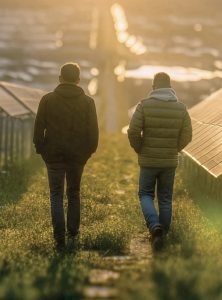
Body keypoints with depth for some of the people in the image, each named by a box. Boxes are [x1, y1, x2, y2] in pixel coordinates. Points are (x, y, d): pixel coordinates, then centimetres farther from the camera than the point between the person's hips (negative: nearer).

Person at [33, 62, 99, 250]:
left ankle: (60, 237, -10)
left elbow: (38, 128, -2)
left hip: (54, 155, -1)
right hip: (78, 155, 1)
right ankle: (73, 231, 25)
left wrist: (41, 149, 8)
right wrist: (89, 150, 12)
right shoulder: (87, 102, -1)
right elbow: (93, 131, 0)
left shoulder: (48, 100, -4)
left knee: (56, 195, 2)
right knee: (74, 192, 19)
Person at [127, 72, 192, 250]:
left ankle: (155, 226, -11)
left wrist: (140, 151, 3)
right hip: (170, 162, 2)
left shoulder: (145, 105, -10)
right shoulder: (181, 108, -3)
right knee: (165, 198, 13)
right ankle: (163, 233, 17)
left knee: (146, 195, 12)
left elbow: (133, 132, -14)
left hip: (148, 161, -2)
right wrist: (173, 150, 12)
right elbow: (187, 136, -3)